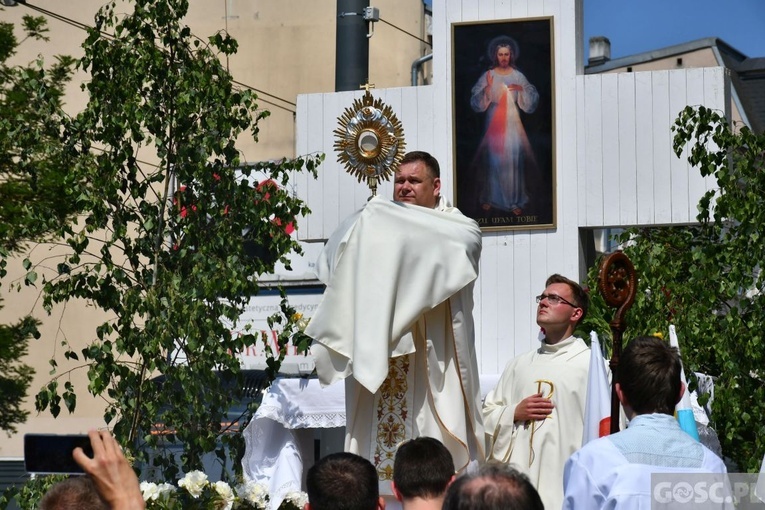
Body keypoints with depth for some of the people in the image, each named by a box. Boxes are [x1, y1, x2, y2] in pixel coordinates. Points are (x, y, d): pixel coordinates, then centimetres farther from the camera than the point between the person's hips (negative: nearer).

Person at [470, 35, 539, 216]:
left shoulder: (518, 76, 3)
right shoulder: (488, 76, 0)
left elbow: (531, 101, 0)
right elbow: (477, 103, -5)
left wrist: (521, 89, -17)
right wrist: (488, 88, -20)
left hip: (512, 123, 1)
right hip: (494, 123, 0)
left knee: (513, 160, 0)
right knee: (493, 159, 2)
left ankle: (514, 201, 6)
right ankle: (490, 198, 13)